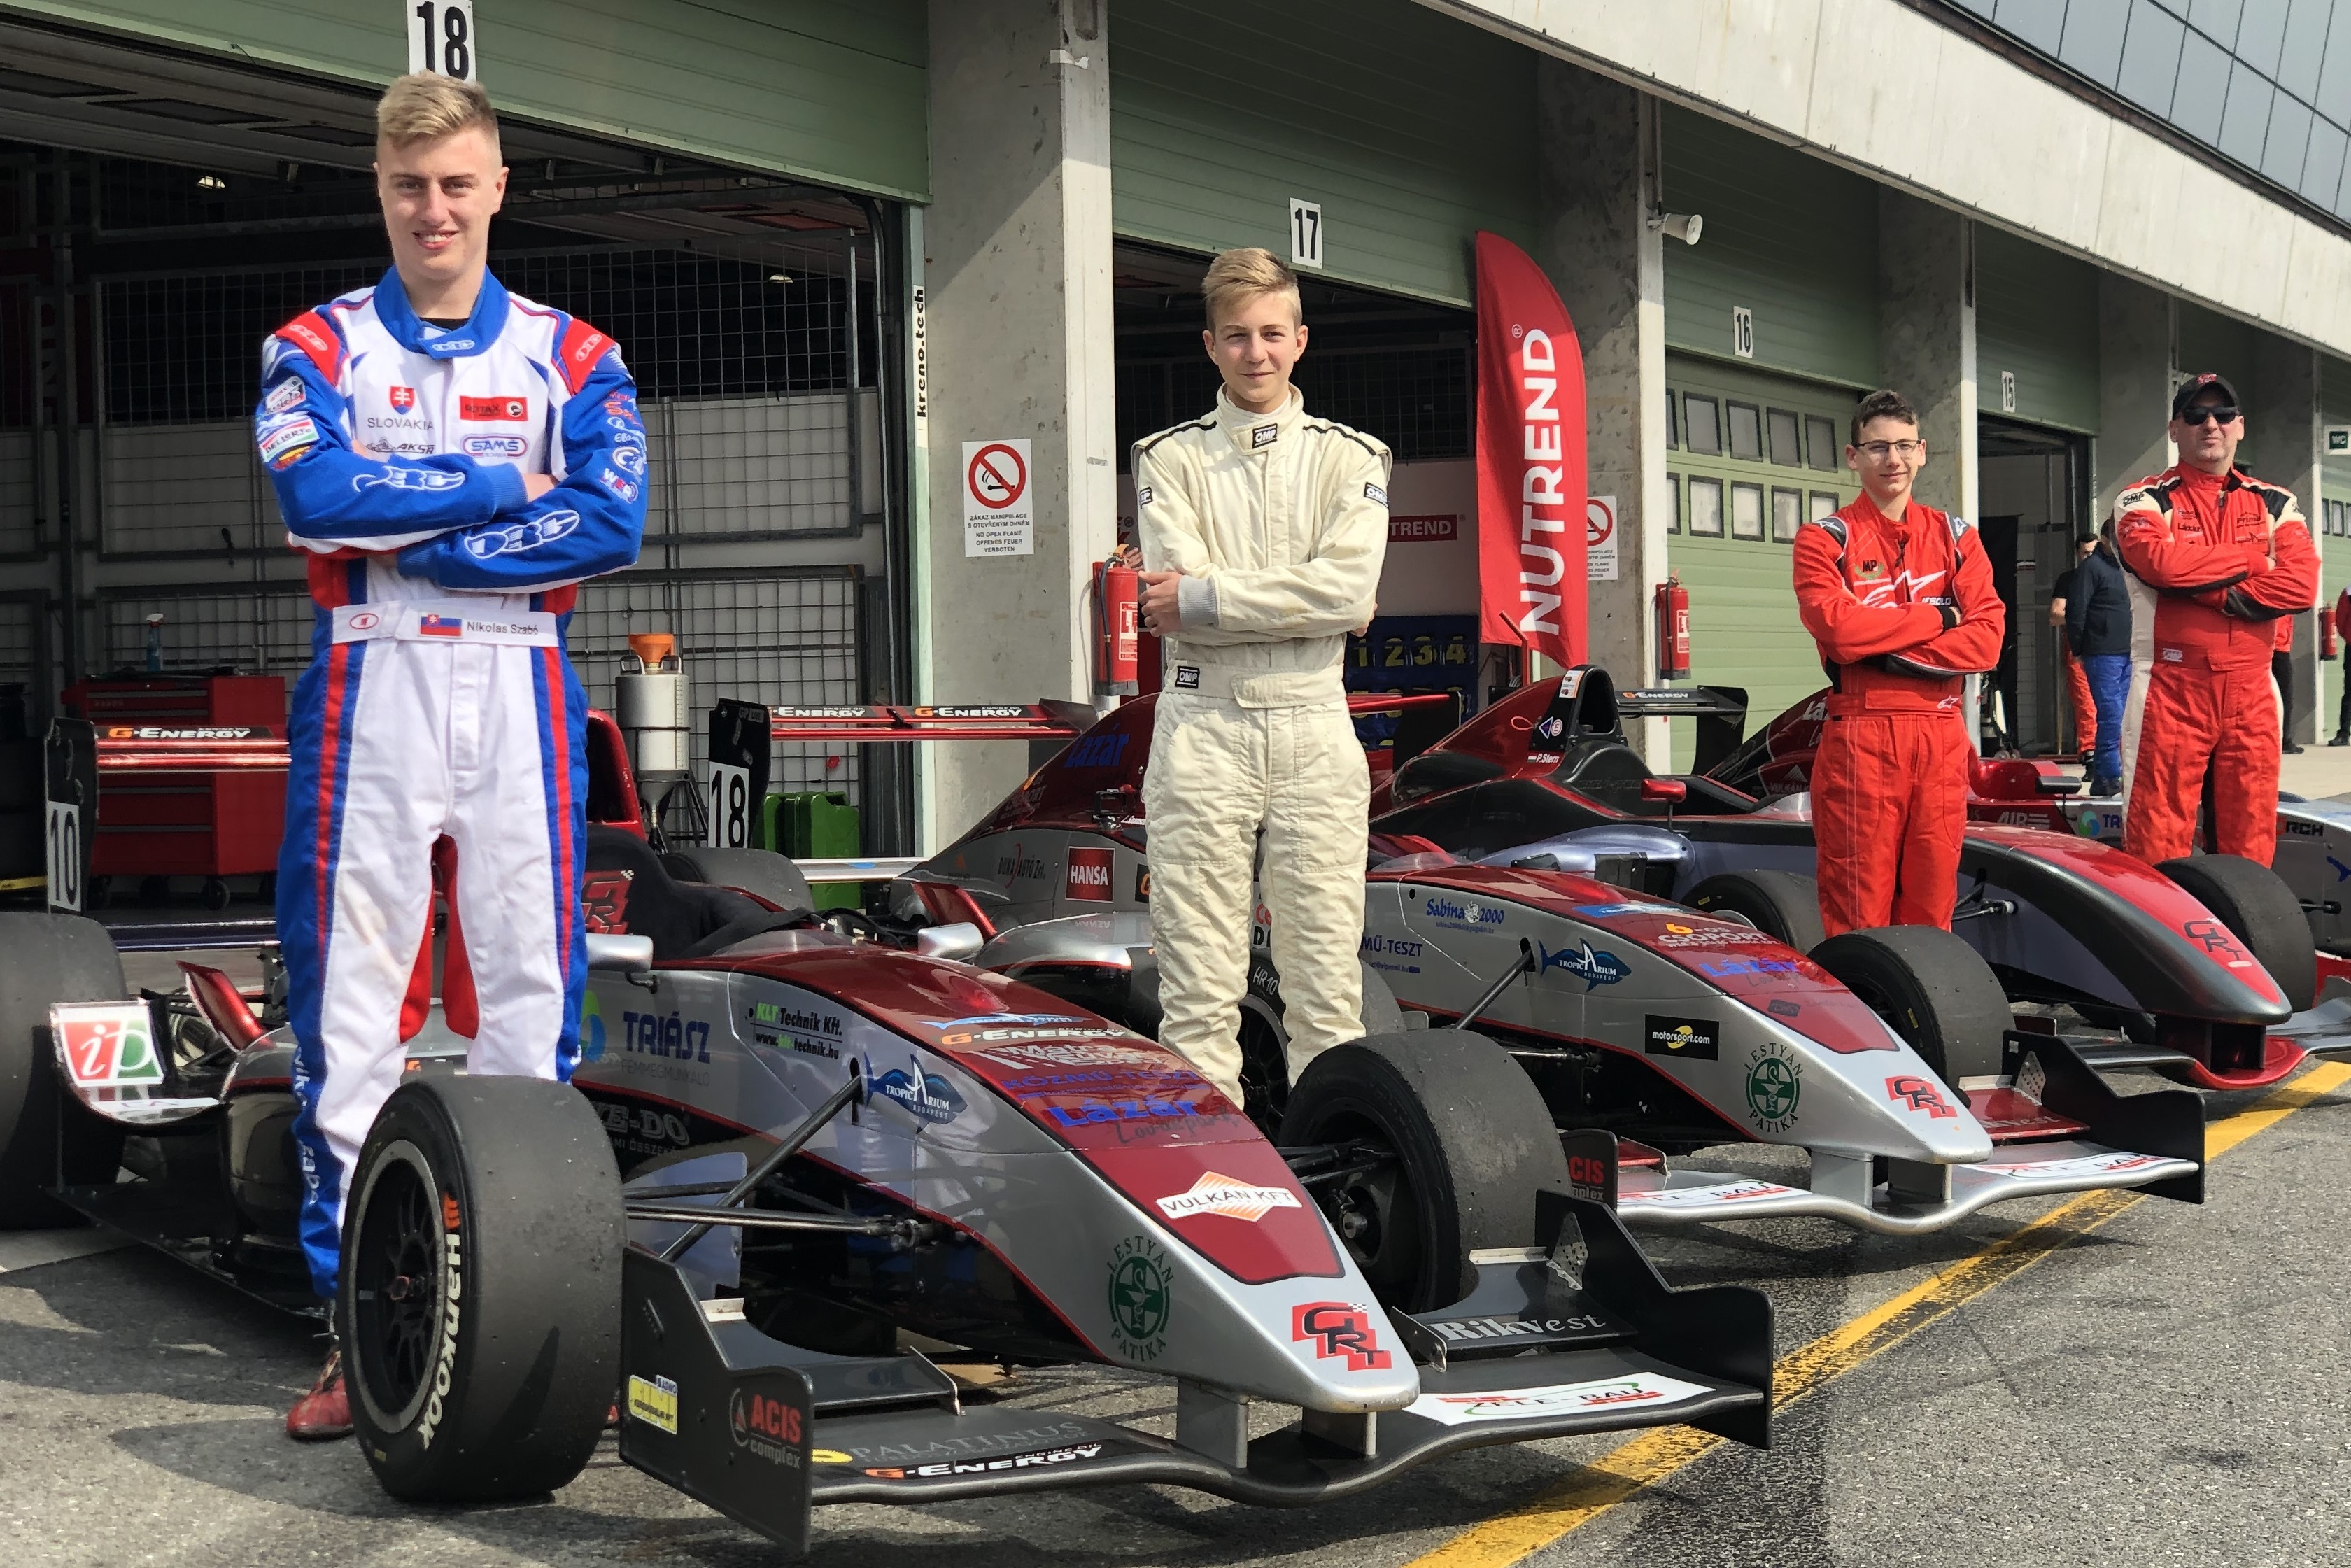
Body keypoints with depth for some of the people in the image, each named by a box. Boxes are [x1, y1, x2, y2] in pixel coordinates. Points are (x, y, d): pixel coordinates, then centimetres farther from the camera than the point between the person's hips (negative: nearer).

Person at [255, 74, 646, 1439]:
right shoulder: (318, 348, 9)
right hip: (369, 694, -1)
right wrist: (499, 484, -7)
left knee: (531, 989, 1)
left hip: (523, 696, 1)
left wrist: (407, 534, -9)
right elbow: (317, 495, -11)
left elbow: (611, 525, -6)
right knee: (351, 997, -3)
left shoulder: (573, 357, 11)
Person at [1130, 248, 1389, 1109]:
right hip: (1201, 726, -1)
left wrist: (1204, 596, -9)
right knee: (1198, 982, -1)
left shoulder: (1351, 459, 10)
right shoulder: (1169, 460, 8)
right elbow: (1174, 596, -7)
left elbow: (1348, 591, -8)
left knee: (1327, 980, 3)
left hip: (1315, 728, 1)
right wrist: (1299, 596, -10)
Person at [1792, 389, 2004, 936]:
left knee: (1932, 905, 4)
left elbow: (1987, 638, 2)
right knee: (1858, 915, -6)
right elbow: (1838, 626, -13)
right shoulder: (1825, 538, 4)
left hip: (1943, 738, 3)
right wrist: (1936, 616, -4)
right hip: (1861, 738, -3)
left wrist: (1896, 654, -9)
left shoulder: (1956, 536, 15)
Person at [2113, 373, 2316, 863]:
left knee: (2250, 846, 4)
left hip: (2251, 692, 3)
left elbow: (2300, 584, -3)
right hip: (2171, 689, -3)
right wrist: (2253, 561, -3)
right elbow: (2161, 561, -16)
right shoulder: (2145, 501, 6)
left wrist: (2202, 590, -11)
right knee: (2158, 846, -7)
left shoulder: (2275, 504, 14)